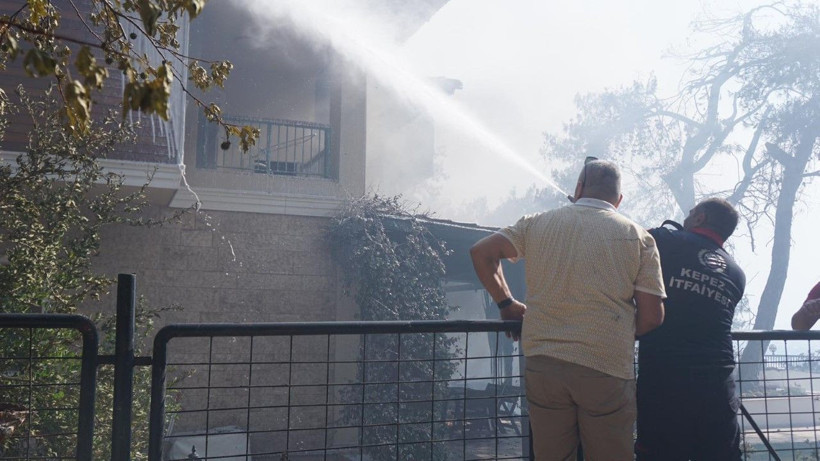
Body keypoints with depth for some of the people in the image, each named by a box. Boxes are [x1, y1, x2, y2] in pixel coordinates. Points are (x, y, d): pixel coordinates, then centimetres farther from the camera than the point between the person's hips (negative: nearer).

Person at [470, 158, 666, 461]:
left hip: (543, 365, 2)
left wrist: (505, 302, 16)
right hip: (607, 368, -2)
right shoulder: (638, 237, 2)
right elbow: (652, 317, -2)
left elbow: (481, 252, 10)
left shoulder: (537, 224, 8)